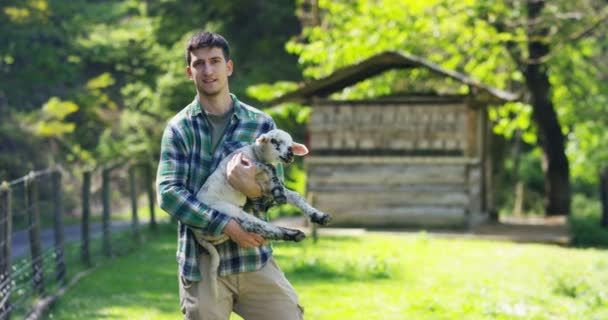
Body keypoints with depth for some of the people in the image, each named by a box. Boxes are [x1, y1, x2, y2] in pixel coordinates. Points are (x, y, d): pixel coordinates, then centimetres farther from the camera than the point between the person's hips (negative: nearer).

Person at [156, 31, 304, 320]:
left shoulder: (261, 124, 7)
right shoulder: (179, 128, 2)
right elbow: (168, 193, -9)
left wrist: (252, 188, -21)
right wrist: (227, 226, -19)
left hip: (255, 260, 2)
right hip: (201, 264, -1)